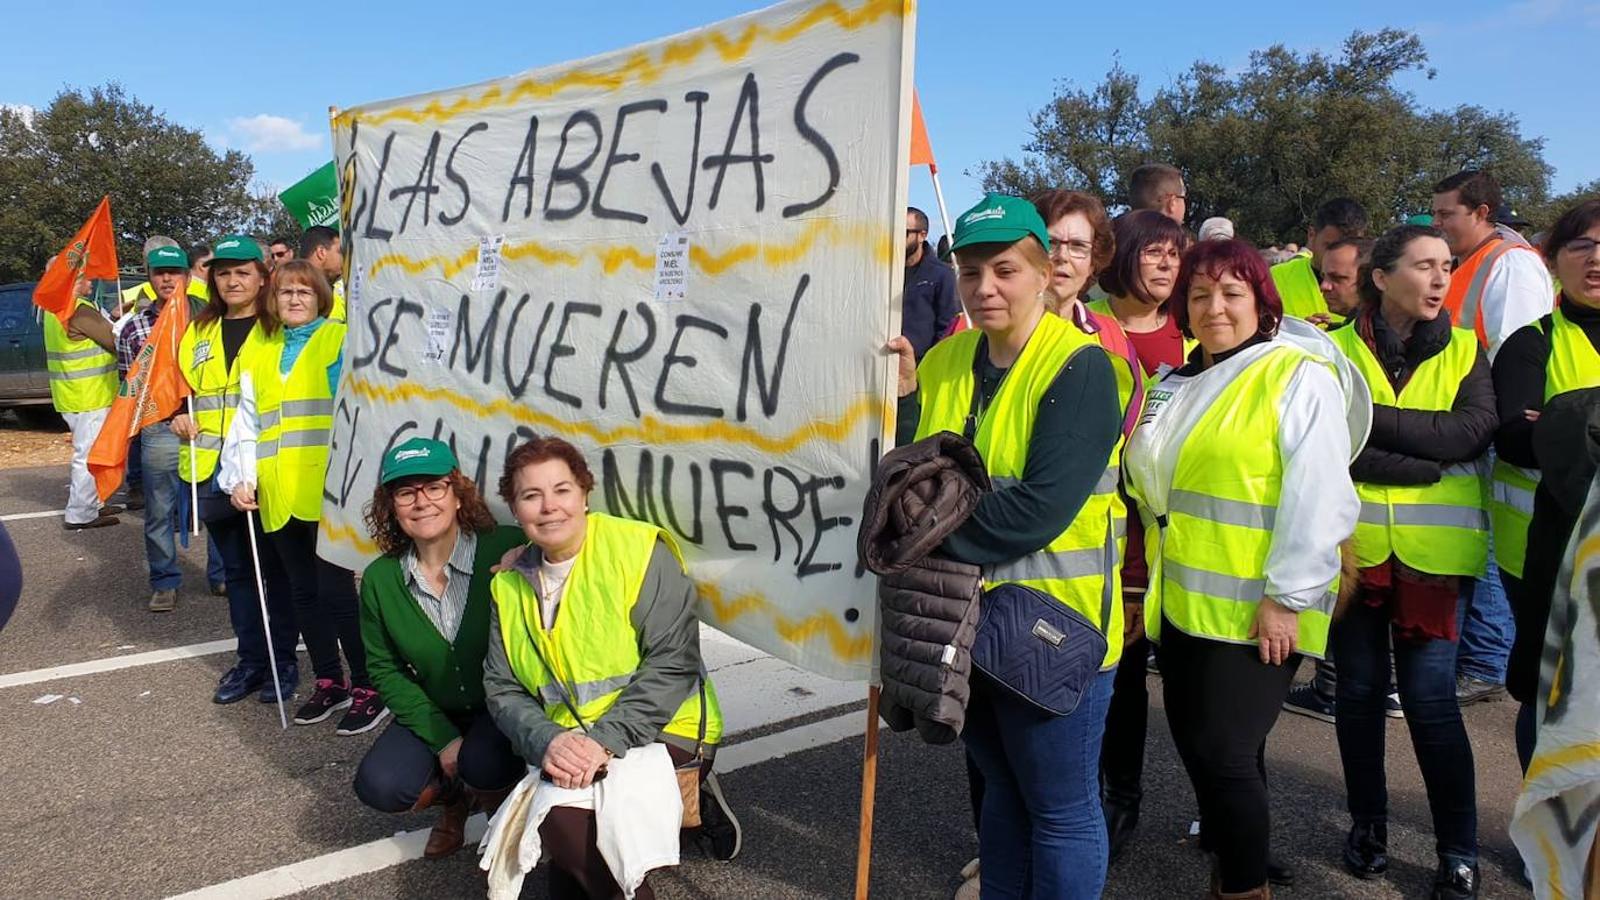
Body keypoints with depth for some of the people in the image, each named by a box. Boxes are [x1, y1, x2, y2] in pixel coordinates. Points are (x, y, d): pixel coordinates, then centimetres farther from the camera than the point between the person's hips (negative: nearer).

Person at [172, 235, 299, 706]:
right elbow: (183, 388, 24)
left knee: (275, 566, 4)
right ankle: (250, 658, 25)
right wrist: (181, 417, 3)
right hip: (212, 470, 5)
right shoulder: (198, 332, 14)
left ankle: (283, 659, 17)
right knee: (236, 568, 14)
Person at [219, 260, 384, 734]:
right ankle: (330, 682, 26)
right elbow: (247, 423, 17)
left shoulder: (340, 340, 0)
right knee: (304, 591, 13)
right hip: (278, 495, 6)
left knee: (335, 589, -6)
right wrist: (241, 477, 4)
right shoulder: (260, 354, 18)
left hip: (327, 489, -6)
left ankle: (369, 688, 7)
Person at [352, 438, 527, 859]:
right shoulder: (379, 580, -5)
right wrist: (443, 739, -8)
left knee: (482, 763, -31)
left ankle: (504, 802, 7)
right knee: (379, 785, -17)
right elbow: (385, 670, 1)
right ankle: (454, 794, 17)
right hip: (436, 715, 4)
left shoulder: (507, 551, -20)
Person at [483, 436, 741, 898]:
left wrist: (608, 738, -26)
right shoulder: (509, 585, 6)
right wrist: (547, 740, -19)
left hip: (661, 732, -4)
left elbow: (673, 661, -16)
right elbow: (503, 689, 1)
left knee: (560, 807, -27)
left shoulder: (639, 550, -10)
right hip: (569, 746, 5)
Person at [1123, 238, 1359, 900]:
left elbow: (1319, 498, -16)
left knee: (1224, 753, -5)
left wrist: (1287, 598, -18)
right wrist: (1150, 582, 18)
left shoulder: (1298, 376, -9)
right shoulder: (1176, 386, 14)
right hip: (1178, 604, 7)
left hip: (1252, 613, -7)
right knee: (1195, 744, 15)